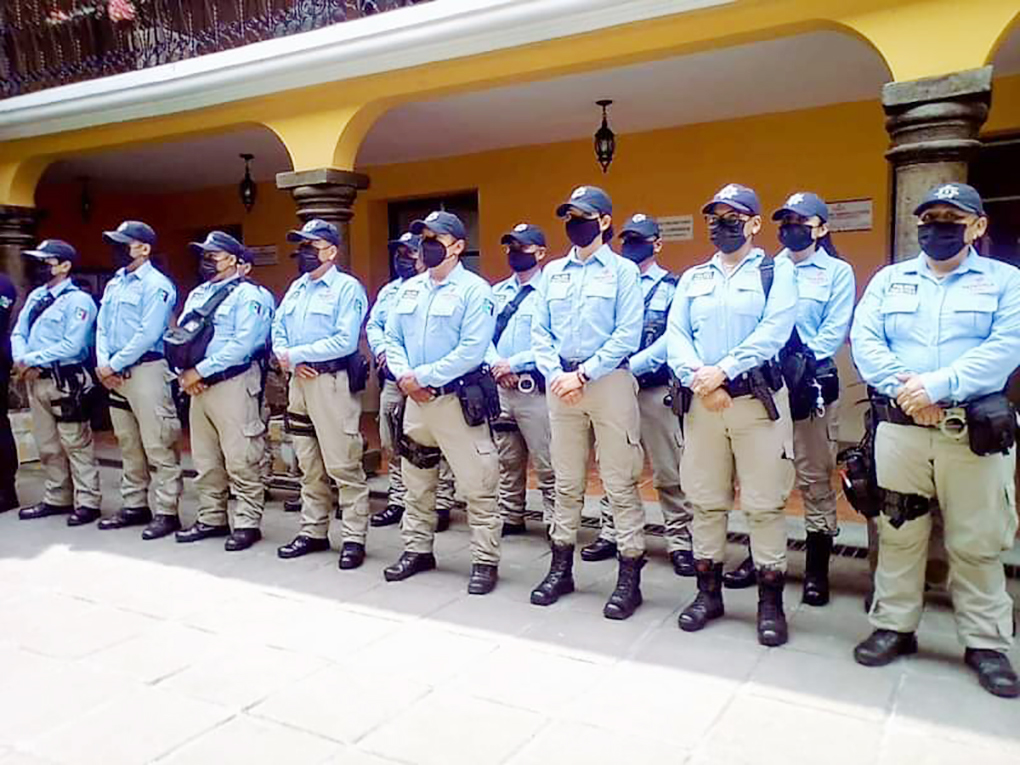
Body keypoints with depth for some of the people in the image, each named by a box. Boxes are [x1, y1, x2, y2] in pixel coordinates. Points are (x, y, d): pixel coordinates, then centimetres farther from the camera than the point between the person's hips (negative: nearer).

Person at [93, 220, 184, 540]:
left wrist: (114, 365, -13)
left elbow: (148, 335, -17)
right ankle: (134, 505, 25)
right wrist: (102, 363, -1)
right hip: (115, 375, 9)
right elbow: (102, 328, 15)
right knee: (128, 445, 15)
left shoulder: (156, 285, -9)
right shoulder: (114, 284, 17)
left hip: (146, 370, -9)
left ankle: (167, 512, -1)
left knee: (158, 446, -6)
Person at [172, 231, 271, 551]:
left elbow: (243, 343, -18)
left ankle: (247, 524, 4)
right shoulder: (197, 294, 19)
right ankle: (211, 518, 25)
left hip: (232, 384, -8)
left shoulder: (246, 294, -7)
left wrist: (200, 371, -16)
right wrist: (183, 372, -1)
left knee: (240, 460, -4)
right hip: (198, 387, 8)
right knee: (205, 459, 14)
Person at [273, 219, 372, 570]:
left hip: (333, 381, -8)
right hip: (300, 381, 8)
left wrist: (295, 354, -13)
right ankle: (313, 532, 25)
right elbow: (278, 330, 16)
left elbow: (345, 341, -18)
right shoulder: (296, 288, 17)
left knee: (343, 465, -5)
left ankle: (354, 538, 3)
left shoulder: (348, 287, -7)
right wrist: (287, 358, -6)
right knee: (309, 465, 14)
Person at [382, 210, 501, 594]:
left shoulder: (474, 289, -9)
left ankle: (485, 560, 10)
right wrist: (404, 376, -7)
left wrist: (422, 376, -16)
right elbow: (392, 338, 12)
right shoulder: (408, 289, 12)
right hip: (415, 400, 7)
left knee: (477, 485, -2)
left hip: (458, 399, -6)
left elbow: (472, 350, -18)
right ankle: (417, 550, 31)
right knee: (416, 481, 16)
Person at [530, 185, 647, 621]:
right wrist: (555, 374, -6)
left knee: (620, 482, -1)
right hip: (561, 383, 5)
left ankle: (630, 576, 8)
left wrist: (583, 374, -14)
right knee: (566, 482, 12)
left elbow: (627, 336, -9)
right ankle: (561, 568, 24)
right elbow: (540, 332, 10)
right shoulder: (553, 272, 14)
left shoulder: (623, 271, 0)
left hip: (609, 382, -4)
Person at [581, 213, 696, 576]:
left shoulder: (672, 287, 2)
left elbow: (672, 339, -10)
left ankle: (680, 542, 11)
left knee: (669, 472, 1)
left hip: (655, 389, -3)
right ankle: (610, 534, 23)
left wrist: (630, 366, -19)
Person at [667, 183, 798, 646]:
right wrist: (697, 379, -14)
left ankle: (771, 601, 12)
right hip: (701, 402, 4)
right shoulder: (693, 278, 16)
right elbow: (675, 336, 4)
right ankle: (708, 592, 22)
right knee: (705, 500, 9)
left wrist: (722, 371, -19)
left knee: (764, 503, 0)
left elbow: (773, 332, -11)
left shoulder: (777, 271, 5)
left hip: (758, 399, -3)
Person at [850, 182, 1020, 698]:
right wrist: (902, 387, -16)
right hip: (898, 427, 2)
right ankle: (894, 626, 22)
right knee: (898, 533, 9)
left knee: (977, 542, 4)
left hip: (974, 430, -2)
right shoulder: (889, 279, 13)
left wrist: (939, 386, -20)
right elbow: (864, 340, 0)